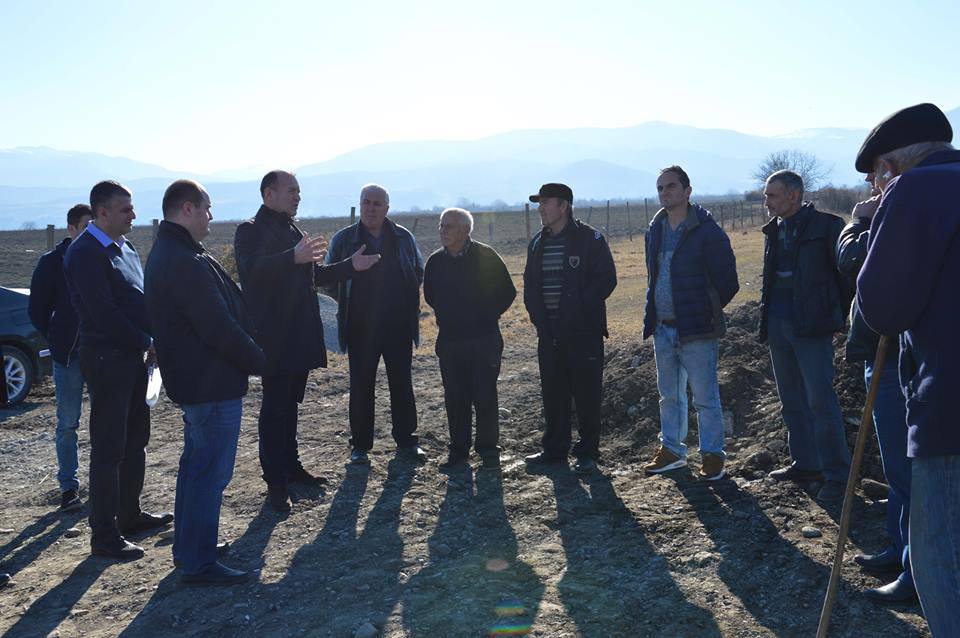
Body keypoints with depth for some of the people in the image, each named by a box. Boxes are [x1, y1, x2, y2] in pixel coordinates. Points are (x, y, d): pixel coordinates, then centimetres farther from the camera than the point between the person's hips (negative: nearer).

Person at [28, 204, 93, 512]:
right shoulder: (52, 263, -2)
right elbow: (37, 310, 5)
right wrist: (59, 342, 0)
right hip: (69, 355, -1)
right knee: (68, 423, 4)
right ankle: (69, 486, 15)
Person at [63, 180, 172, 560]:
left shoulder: (125, 247, 14)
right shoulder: (85, 253, -14)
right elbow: (104, 312, -20)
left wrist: (150, 341, 5)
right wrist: (147, 343, -13)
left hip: (133, 357, 9)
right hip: (108, 360, -9)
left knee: (135, 439, 17)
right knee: (108, 448, -3)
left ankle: (129, 514, 30)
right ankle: (103, 536, 6)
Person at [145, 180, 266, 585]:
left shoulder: (165, 254, 12)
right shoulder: (186, 263, -23)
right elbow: (220, 328, -24)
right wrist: (259, 361, -12)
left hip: (190, 379, 11)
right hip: (213, 383, -11)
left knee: (196, 462, 21)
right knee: (211, 471, -2)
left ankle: (187, 547, 34)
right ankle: (199, 564, 7)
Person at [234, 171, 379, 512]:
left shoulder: (294, 232, 18)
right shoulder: (251, 231, -8)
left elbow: (315, 275, 25)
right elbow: (253, 268, -28)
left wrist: (351, 265, 13)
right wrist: (294, 257, -43)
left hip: (301, 337, 8)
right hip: (274, 338, -8)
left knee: (290, 403, 17)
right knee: (275, 407, -3)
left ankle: (291, 466, 28)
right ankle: (276, 483, 3)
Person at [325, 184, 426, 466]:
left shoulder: (403, 238, 3)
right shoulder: (343, 239, -1)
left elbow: (418, 272, 18)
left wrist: (409, 302, 10)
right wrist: (347, 304, 6)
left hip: (399, 326, 1)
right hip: (360, 328, -1)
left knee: (402, 384, 8)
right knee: (361, 387, 5)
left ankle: (406, 440, 21)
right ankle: (360, 445, 16)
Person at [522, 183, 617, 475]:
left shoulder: (589, 238, -6)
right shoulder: (538, 243, 12)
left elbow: (606, 279, -11)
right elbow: (529, 284, 16)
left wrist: (576, 313, -16)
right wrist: (538, 317, 1)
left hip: (584, 331, -6)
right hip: (549, 333, 6)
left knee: (586, 394, 1)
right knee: (552, 393, 12)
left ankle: (587, 453, 11)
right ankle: (555, 448, 24)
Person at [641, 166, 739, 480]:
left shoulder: (707, 231, -11)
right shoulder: (655, 230, 9)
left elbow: (728, 282, -8)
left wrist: (706, 312, -4)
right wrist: (653, 317, 12)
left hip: (697, 330, -7)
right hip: (663, 328, 7)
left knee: (705, 397, 1)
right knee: (669, 395, 16)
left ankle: (712, 455, 15)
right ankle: (671, 450, 29)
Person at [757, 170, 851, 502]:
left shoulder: (825, 225, -8)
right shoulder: (774, 231, 13)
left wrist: (839, 316, -6)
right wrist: (766, 315, 15)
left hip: (812, 325, -7)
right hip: (778, 325, 7)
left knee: (821, 400, -8)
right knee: (791, 400, 13)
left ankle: (837, 475, 0)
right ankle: (805, 464, 24)